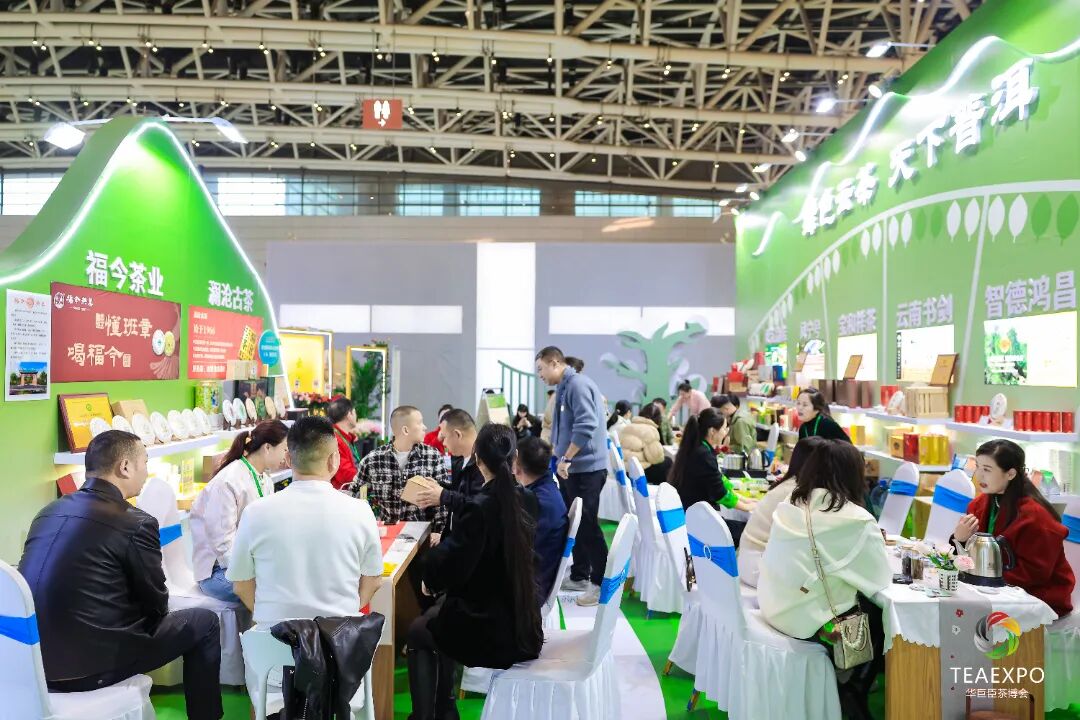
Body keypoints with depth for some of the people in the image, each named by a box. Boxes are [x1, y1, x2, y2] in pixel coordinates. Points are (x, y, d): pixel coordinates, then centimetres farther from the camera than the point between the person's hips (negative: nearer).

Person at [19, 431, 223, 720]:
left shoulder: (49, 511, 6)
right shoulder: (136, 523, -14)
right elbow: (157, 604, -2)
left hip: (32, 660, 8)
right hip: (88, 666, -7)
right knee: (204, 622, 8)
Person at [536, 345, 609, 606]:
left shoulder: (578, 384, -16)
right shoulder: (564, 387, 16)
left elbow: (586, 425, -27)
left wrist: (565, 459, -22)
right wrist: (560, 458, 20)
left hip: (586, 467, -10)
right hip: (572, 467, 10)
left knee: (587, 525, -5)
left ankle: (602, 583, 4)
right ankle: (579, 576, 25)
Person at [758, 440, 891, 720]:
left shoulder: (790, 505, 1)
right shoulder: (854, 520, -17)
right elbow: (880, 580, -7)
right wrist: (876, 546, 13)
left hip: (774, 607, 6)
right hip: (811, 621, -6)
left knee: (866, 605, 22)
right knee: (882, 616, 18)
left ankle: (846, 686, 28)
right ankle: (852, 693, 28)